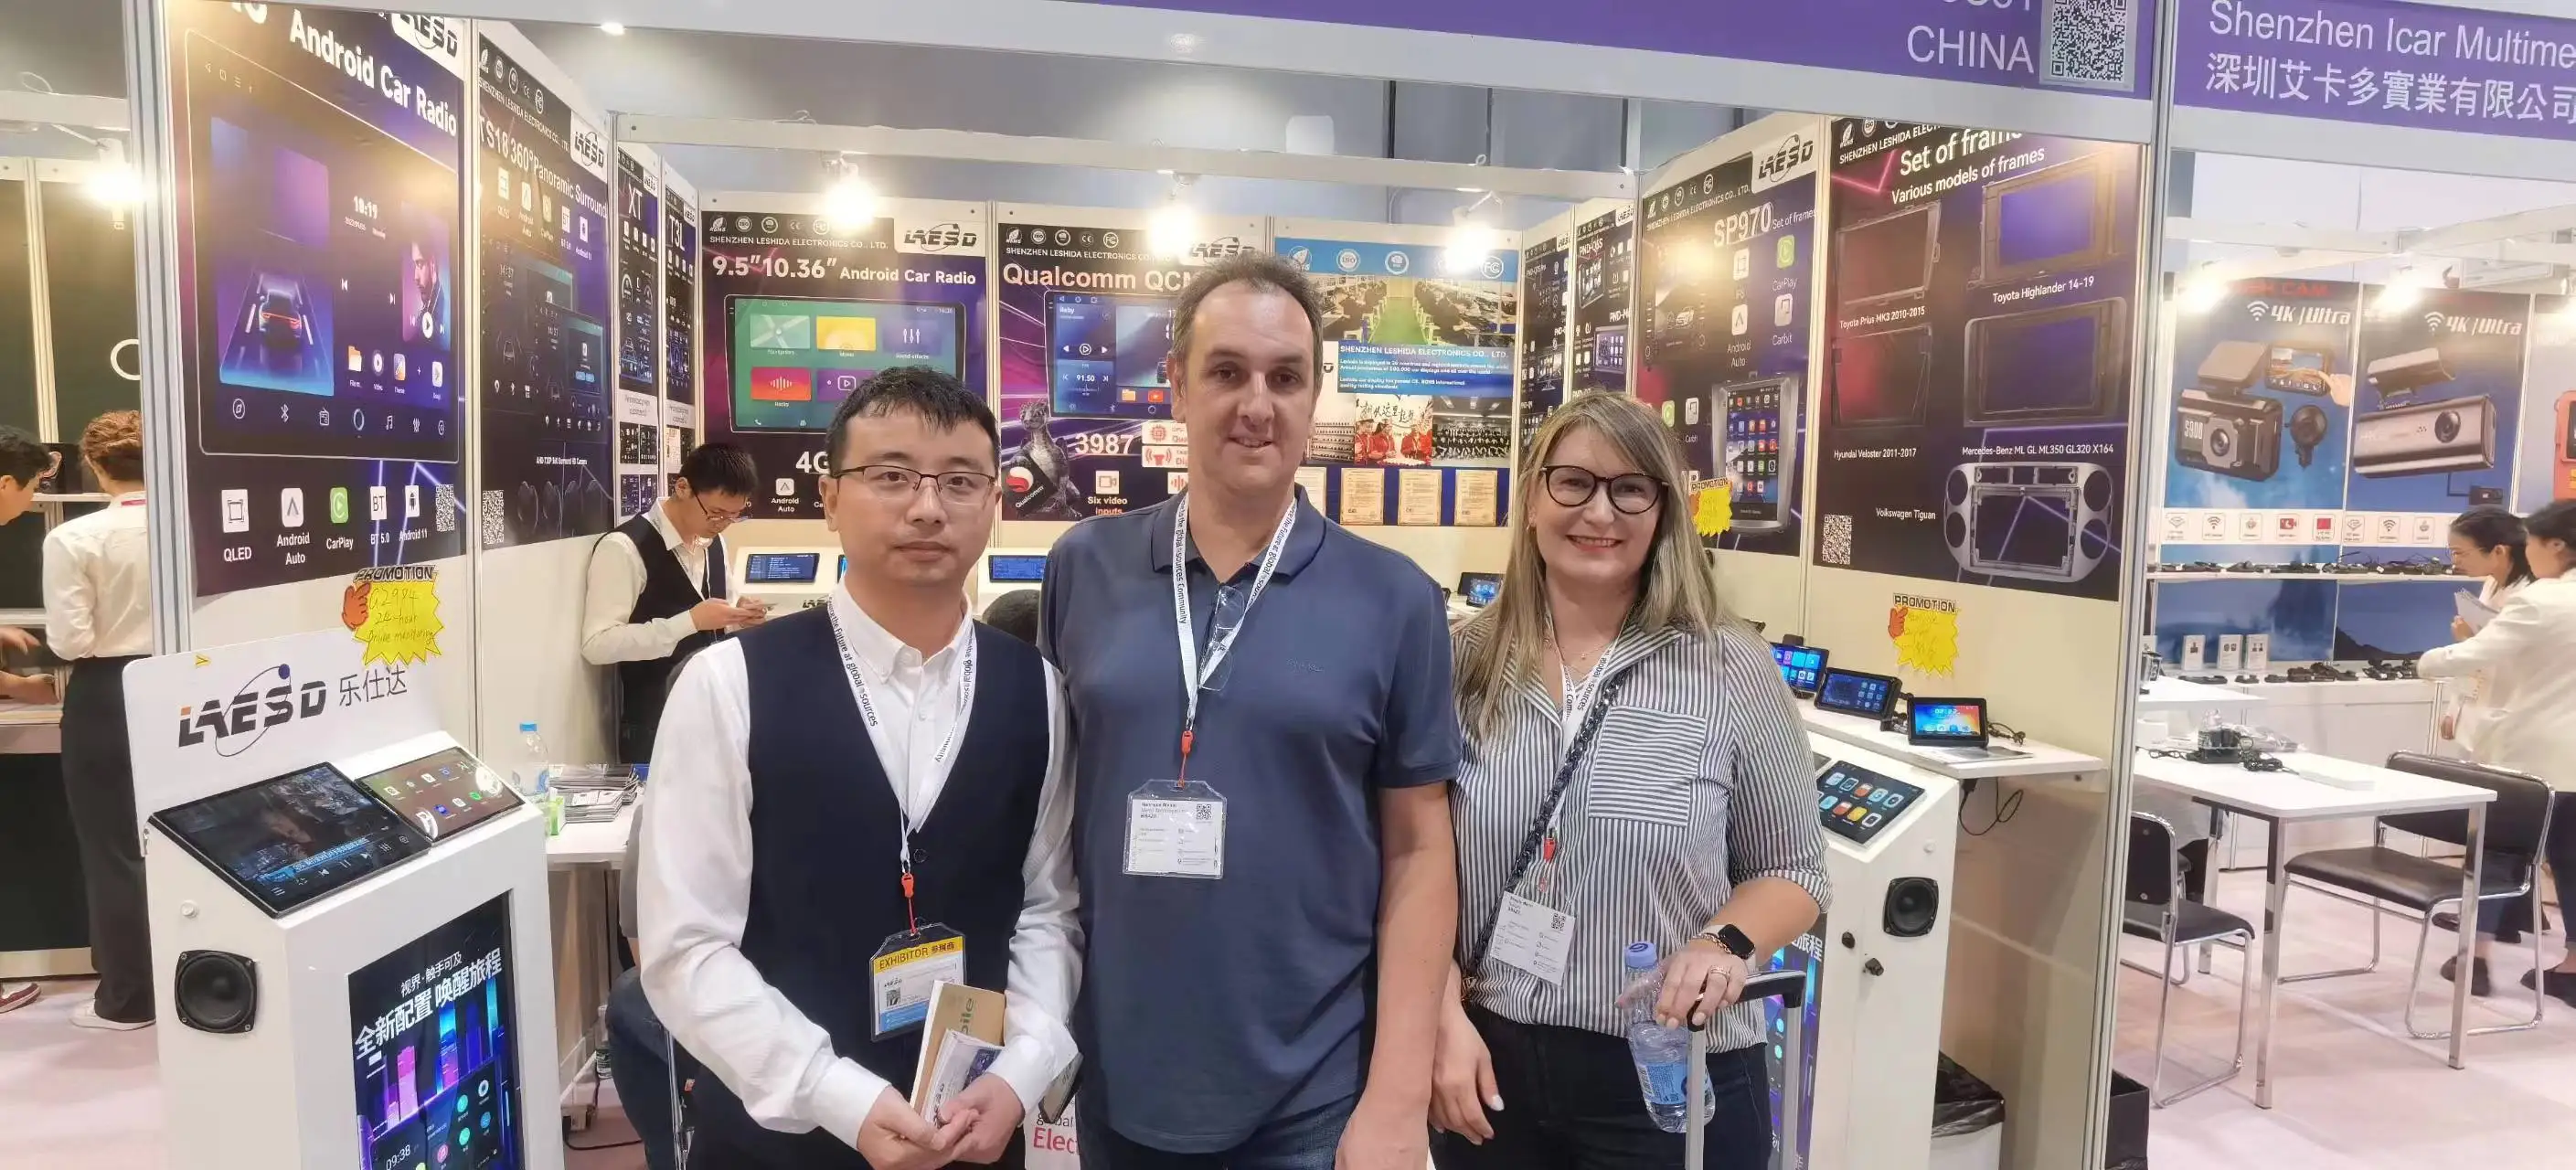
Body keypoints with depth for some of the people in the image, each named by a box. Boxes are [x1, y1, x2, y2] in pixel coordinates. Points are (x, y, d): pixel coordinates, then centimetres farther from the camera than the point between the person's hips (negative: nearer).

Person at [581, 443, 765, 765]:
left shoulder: (714, 542, 8)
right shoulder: (624, 547, -15)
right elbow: (597, 644, -20)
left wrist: (738, 617, -3)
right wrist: (691, 621, -25)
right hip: (653, 725, -6)